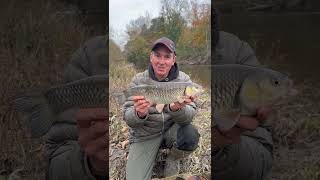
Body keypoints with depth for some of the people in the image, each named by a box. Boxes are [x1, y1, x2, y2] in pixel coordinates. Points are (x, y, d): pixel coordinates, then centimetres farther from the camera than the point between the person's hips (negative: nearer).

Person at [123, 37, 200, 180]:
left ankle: (172, 159, 2)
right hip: (145, 135, -1)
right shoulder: (138, 81, -8)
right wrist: (139, 114, -37)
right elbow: (127, 118, -13)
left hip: (171, 130, 1)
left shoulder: (183, 80, -7)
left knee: (190, 135, -32)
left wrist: (177, 109, -40)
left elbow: (189, 116, -16)